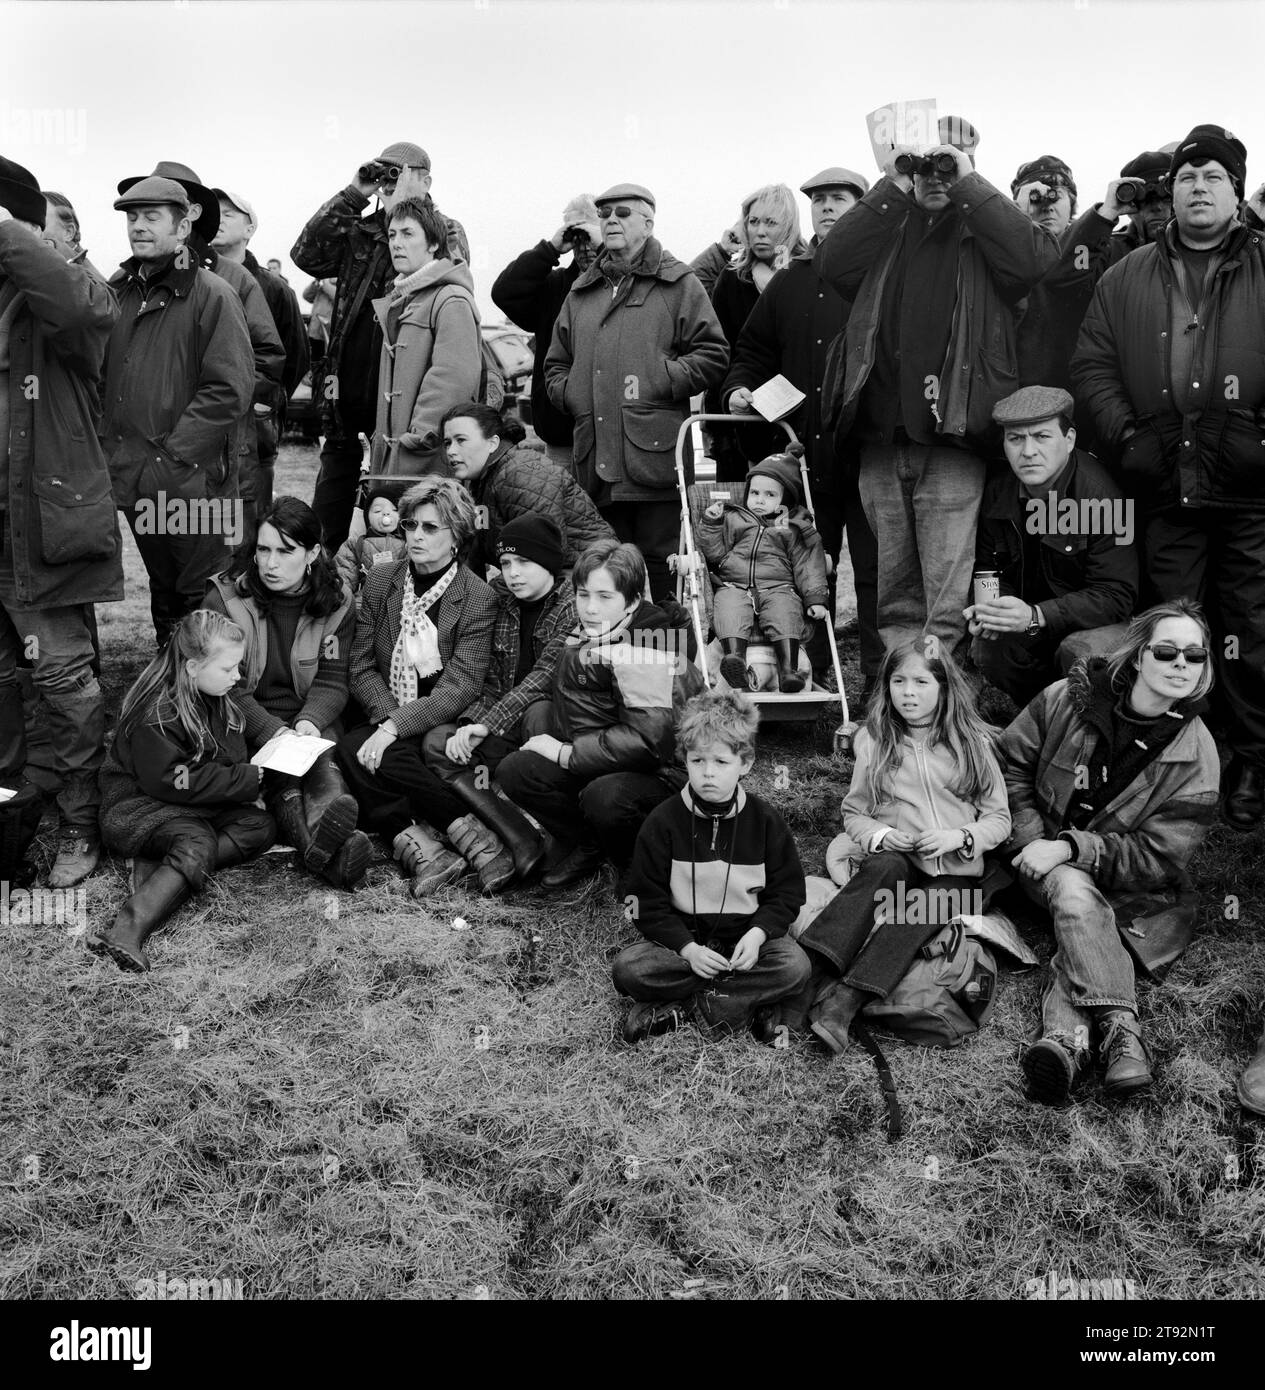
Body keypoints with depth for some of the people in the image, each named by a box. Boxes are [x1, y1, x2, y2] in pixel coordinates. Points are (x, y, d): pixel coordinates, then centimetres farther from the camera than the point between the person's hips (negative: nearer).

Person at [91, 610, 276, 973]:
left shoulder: (216, 701, 7)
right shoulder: (156, 714, -20)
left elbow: (232, 759, 16)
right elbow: (174, 783, -23)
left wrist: (254, 773, -6)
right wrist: (249, 778, -21)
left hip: (197, 807, 9)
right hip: (138, 805, -8)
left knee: (262, 825, -11)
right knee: (198, 841, -35)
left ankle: (162, 869, -21)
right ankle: (126, 931, -49)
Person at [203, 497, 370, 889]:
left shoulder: (336, 603, 2)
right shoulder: (225, 599, -5)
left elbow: (331, 681, 1)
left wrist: (310, 721, -20)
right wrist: (271, 731, -22)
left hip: (310, 716, 2)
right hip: (246, 721, -2)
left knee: (322, 762, -31)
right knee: (282, 770, -31)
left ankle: (321, 840, -61)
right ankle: (326, 850, -57)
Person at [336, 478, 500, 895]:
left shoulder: (478, 598, -6)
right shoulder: (380, 580, 8)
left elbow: (460, 688, -13)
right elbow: (362, 668, 5)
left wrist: (395, 727, -23)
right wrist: (387, 717, -15)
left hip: (440, 726, -4)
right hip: (385, 721, 4)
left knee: (355, 751, -28)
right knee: (348, 749, -28)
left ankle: (412, 843, -30)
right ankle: (421, 848, -35)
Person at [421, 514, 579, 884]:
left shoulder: (574, 606, -11)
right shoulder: (501, 603, 9)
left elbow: (545, 676, -22)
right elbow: (491, 682, 8)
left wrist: (486, 726, -26)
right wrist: (471, 727, -11)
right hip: (507, 729, 6)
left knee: (539, 712, -38)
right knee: (437, 743, -15)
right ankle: (523, 843, -30)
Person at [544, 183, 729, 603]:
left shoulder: (677, 284, 7)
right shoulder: (581, 292, 21)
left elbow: (713, 355, 0)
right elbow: (556, 362, 27)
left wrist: (659, 382, -10)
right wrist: (570, 393, 6)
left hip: (655, 455, -5)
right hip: (595, 458, 5)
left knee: (659, 563, -3)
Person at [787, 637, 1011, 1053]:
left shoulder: (971, 742, 7)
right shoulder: (874, 741, 8)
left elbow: (999, 818, 9)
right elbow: (853, 812, 12)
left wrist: (961, 837, -11)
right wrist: (878, 834, -10)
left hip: (956, 869, 0)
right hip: (897, 859, 0)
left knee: (929, 907, -33)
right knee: (883, 869, -35)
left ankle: (843, 1002, -45)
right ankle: (809, 977, -45)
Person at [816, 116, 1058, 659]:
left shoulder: (984, 229, 8)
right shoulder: (888, 227, 16)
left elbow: (1033, 258, -12)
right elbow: (832, 263, 0)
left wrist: (968, 183, -7)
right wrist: (892, 188, -2)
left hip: (953, 436, -4)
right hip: (880, 435, 4)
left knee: (947, 590, -6)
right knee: (894, 589, 12)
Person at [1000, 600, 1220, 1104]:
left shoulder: (1194, 755, -9)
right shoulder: (1069, 698, -9)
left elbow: (1156, 857, -10)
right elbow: (1011, 764, 3)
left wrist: (1071, 847, -22)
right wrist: (1031, 841, -10)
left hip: (1126, 883, 1)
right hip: (1049, 862, -1)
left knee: (1083, 929, -30)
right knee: (1074, 893, -33)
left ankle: (1065, 1034, -46)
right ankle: (1120, 1028, -42)